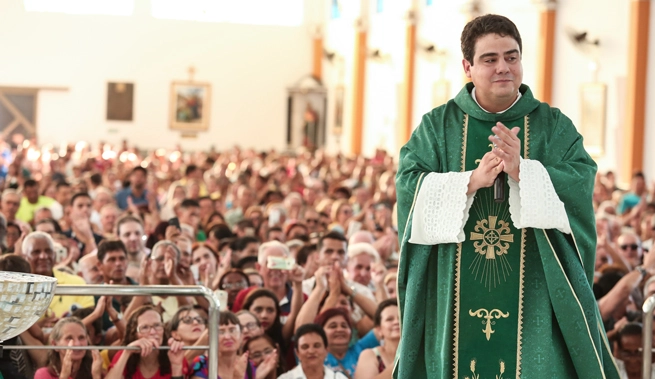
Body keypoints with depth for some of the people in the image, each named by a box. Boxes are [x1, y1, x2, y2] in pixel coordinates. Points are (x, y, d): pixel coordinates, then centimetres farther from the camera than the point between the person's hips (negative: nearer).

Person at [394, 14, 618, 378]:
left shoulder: (555, 126, 6)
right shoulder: (437, 126, 6)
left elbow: (581, 184, -8)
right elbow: (409, 185, -6)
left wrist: (523, 171, -23)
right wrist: (472, 180, -20)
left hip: (533, 294, 0)